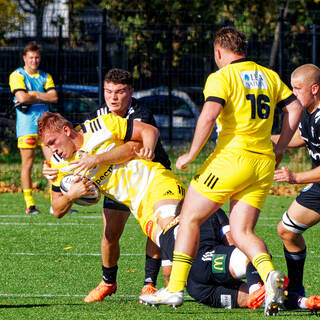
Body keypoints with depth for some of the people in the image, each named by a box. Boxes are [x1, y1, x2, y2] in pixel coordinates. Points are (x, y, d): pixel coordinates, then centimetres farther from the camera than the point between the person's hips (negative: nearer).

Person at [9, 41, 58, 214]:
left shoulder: (45, 76, 15)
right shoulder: (17, 75, 0)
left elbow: (54, 97, 1)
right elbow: (22, 97, -16)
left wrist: (33, 95, -9)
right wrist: (43, 96, -4)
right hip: (26, 124, -4)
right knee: (27, 163, -3)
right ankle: (29, 204, 1)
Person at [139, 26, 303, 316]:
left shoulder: (222, 77, -5)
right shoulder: (269, 77, 15)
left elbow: (209, 115, -18)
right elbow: (295, 108, 13)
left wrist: (191, 155, -11)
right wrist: (279, 149, 16)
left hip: (232, 157, -6)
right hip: (264, 163, 6)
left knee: (190, 218, 7)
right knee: (242, 233, 6)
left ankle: (175, 289, 4)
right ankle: (269, 274, -23)